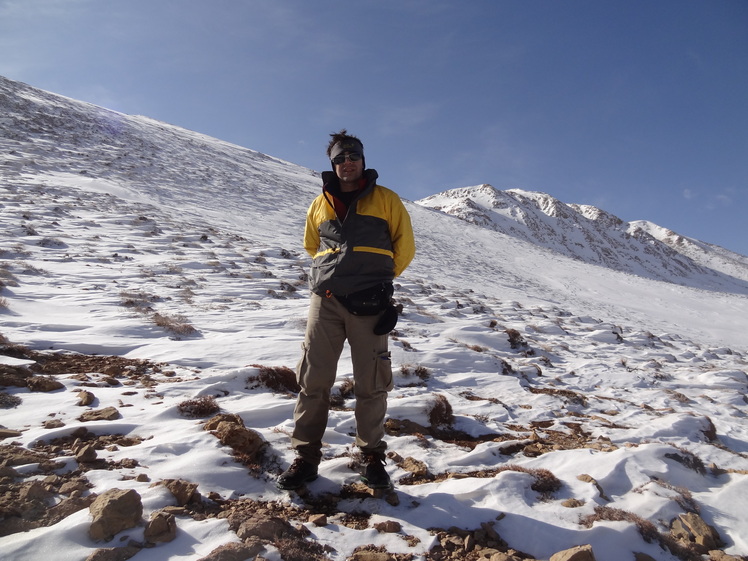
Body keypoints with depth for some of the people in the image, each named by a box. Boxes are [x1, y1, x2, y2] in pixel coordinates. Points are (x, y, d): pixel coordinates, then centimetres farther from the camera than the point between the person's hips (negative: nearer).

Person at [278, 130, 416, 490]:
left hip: (370, 303, -2)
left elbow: (404, 247, 11)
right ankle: (306, 455, 13)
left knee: (371, 383, 2)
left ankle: (372, 456, 18)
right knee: (313, 379, 1)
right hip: (325, 300, 2)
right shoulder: (319, 205, 14)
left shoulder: (386, 200, 7)